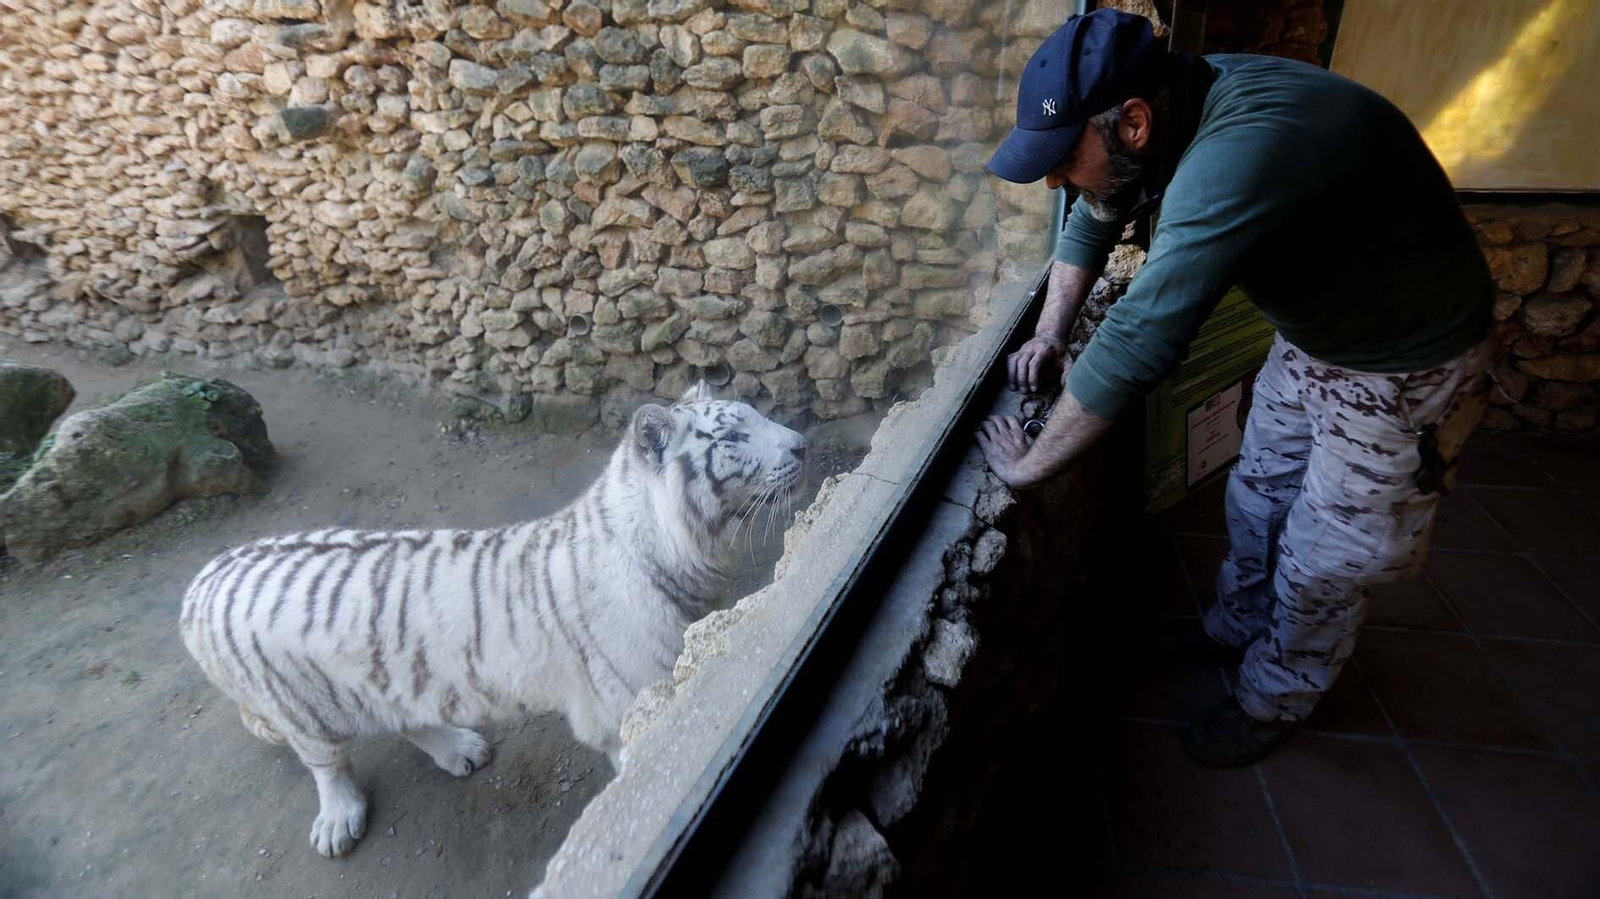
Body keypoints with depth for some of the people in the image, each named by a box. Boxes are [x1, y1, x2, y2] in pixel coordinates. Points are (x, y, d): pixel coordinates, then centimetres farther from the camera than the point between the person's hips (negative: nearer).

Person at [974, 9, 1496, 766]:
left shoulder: (1238, 153, -40)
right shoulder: (1175, 108, -12)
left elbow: (1137, 342, -43)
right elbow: (1094, 218, 4)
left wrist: (1029, 465, -32)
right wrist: (1050, 334, -6)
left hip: (1401, 363, -8)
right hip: (1311, 335, 8)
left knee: (1321, 564, 7)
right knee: (1255, 502, 20)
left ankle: (1273, 702, 30)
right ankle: (1235, 629, 44)